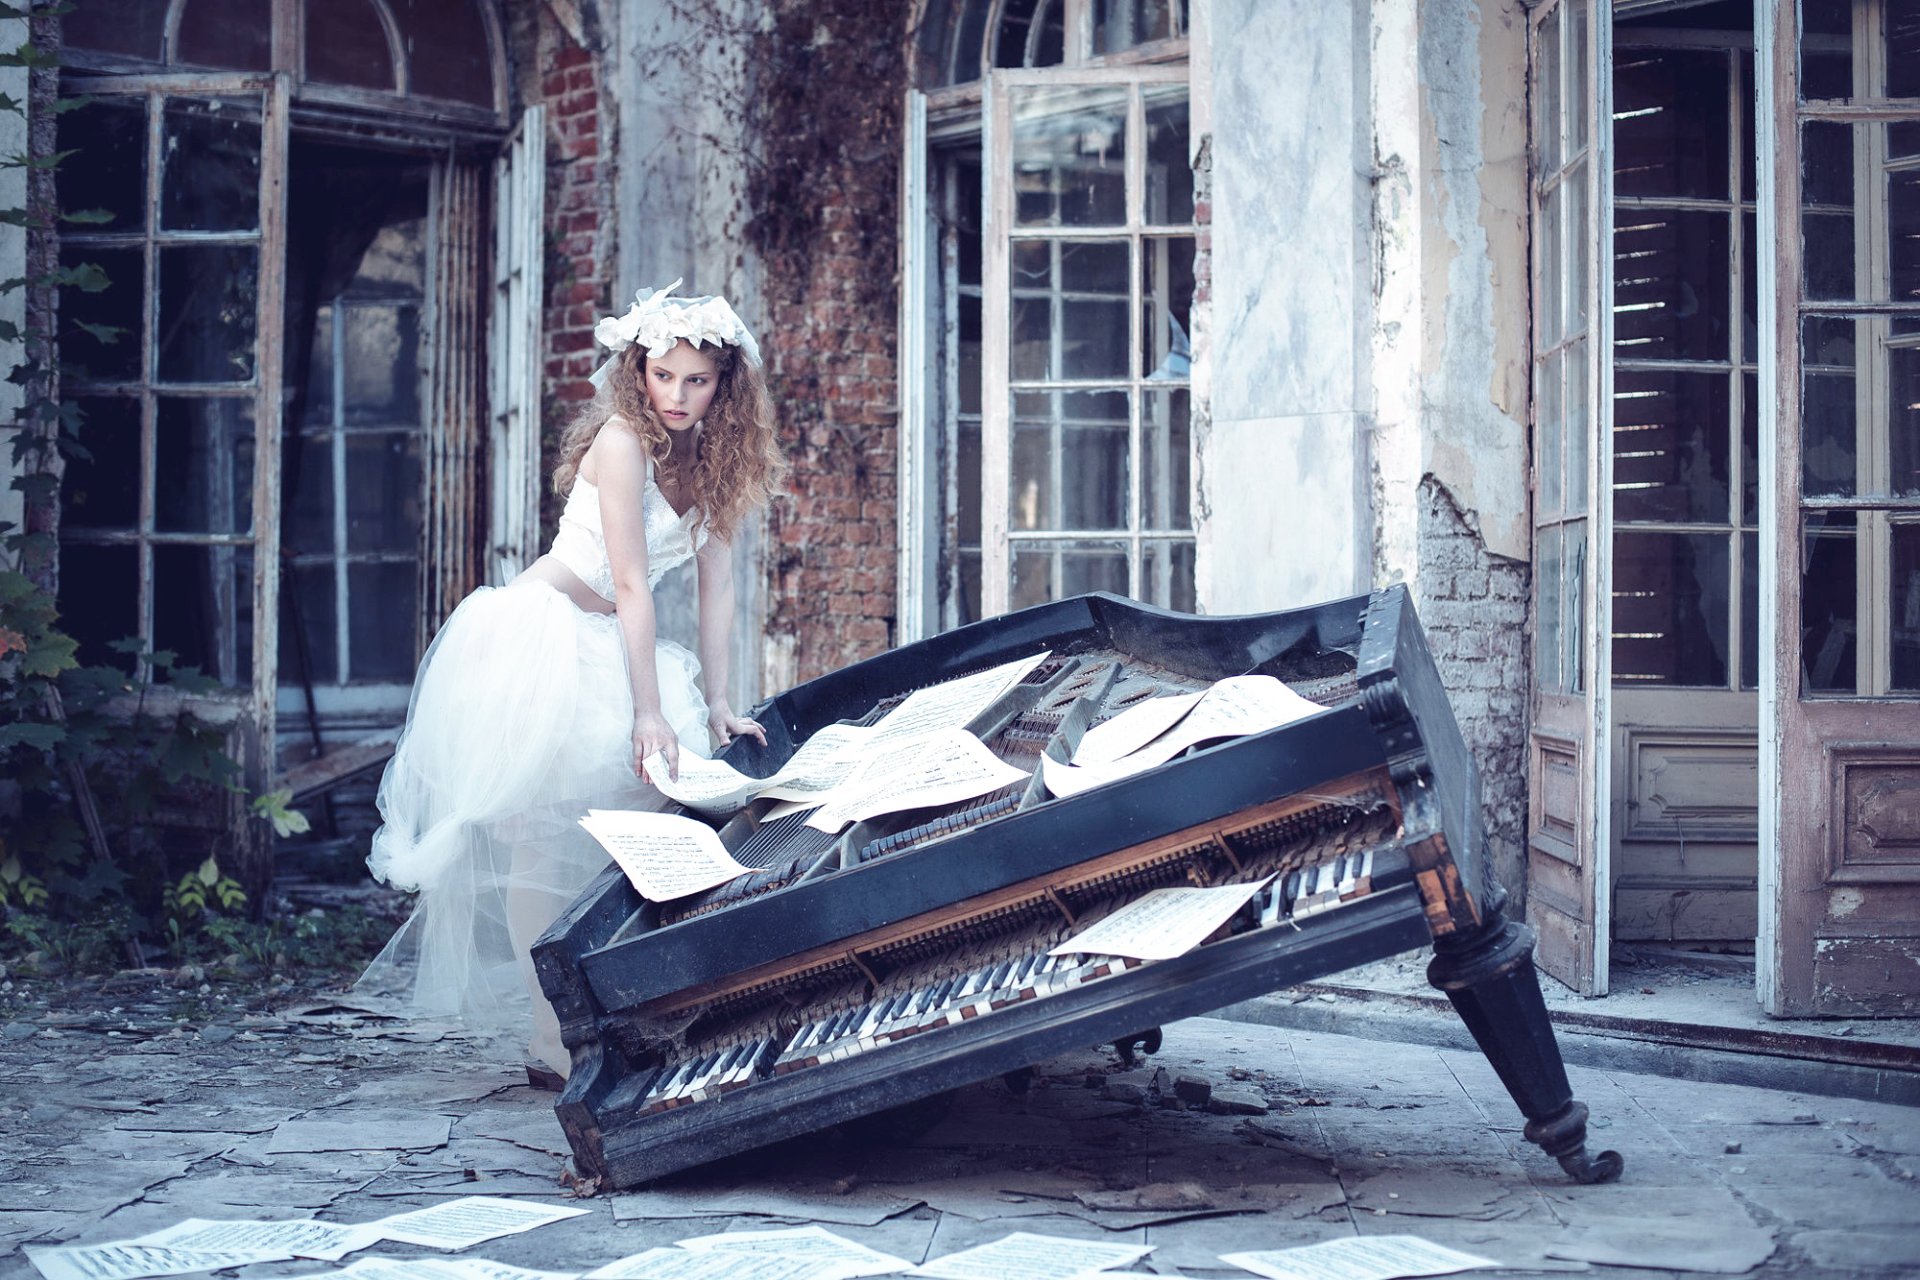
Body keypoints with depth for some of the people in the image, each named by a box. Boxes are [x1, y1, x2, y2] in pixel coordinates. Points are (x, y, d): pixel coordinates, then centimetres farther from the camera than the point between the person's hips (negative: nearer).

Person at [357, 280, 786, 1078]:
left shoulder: (712, 459, 6)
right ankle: (553, 1037, -9)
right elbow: (631, 585, -20)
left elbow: (717, 583, 5)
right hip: (536, 642, -8)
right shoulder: (622, 440, -17)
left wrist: (715, 702, 2)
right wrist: (649, 712, -21)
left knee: (634, 821, 2)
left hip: (605, 652, 8)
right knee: (537, 835, -8)